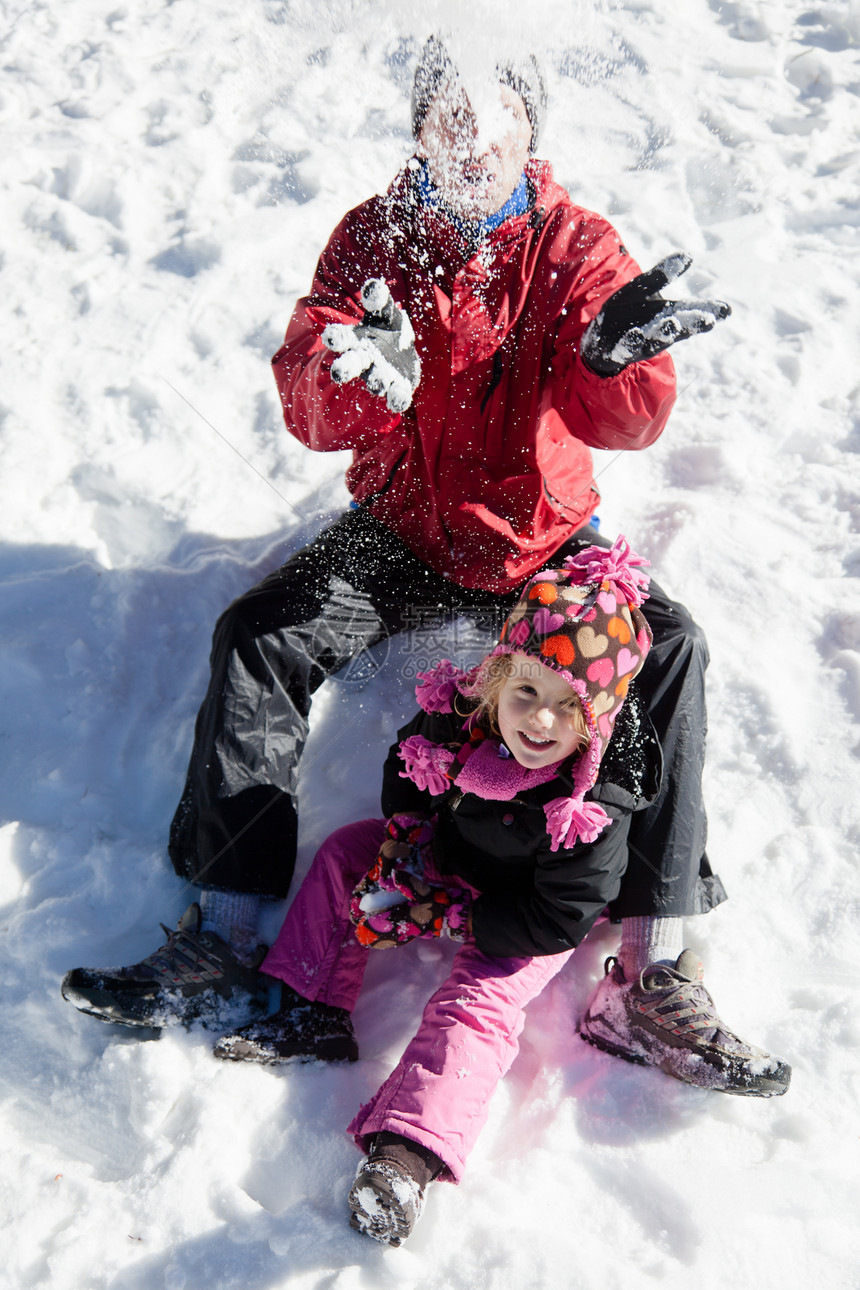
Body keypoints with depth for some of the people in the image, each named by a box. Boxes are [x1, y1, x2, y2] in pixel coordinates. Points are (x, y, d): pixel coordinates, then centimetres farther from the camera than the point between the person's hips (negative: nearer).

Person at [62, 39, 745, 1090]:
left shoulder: (577, 244, -7)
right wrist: (356, 370, -44)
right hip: (399, 533, 1)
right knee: (255, 637, -19)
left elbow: (624, 421, -21)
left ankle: (654, 965, -21)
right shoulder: (373, 237, -4)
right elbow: (308, 407, -19)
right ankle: (220, 944, -14)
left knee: (670, 647, -24)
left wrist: (617, 353, -45)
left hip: (541, 538, 0)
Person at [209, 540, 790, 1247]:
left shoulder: (594, 810, -37)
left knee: (476, 1005, -23)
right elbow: (407, 769, 0)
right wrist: (403, 842, -13)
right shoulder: (459, 713, -23)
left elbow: (555, 923, -31)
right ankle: (315, 1011, 1)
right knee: (346, 852, -1)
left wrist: (449, 917, -27)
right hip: (444, 858, 6)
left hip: (519, 922, -6)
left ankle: (407, 1151, -24)